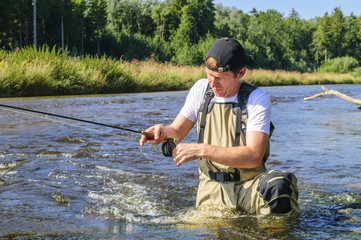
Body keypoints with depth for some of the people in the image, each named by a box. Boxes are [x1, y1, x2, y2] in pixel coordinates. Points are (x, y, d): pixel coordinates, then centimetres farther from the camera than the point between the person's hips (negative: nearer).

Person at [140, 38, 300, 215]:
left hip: (250, 185, -2)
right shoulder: (201, 89, 4)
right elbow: (177, 132, 10)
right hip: (213, 188, 2)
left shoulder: (257, 99, -9)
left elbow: (254, 156, -20)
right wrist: (163, 131, -15)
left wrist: (202, 150, -28)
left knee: (279, 185, -33)